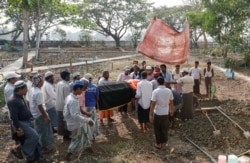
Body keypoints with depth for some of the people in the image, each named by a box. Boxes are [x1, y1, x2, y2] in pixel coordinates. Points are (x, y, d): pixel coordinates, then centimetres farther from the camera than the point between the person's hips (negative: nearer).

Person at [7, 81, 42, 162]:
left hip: (27, 122, 9)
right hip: (21, 123, -9)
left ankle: (36, 156, 24)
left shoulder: (21, 97, 9)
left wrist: (30, 118, 21)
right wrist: (18, 128, -24)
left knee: (34, 138, 12)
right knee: (34, 137, -18)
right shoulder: (12, 101, -21)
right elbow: (14, 116, -23)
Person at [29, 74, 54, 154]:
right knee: (44, 131, 7)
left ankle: (39, 145, 38)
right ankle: (44, 148, 20)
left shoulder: (32, 90, 2)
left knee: (39, 131, 24)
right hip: (40, 114, -9)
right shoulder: (38, 92, -27)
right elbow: (40, 106, -27)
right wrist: (46, 116, -19)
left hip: (34, 113, 9)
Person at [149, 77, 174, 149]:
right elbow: (171, 102, 5)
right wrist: (171, 109, 22)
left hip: (157, 113, -3)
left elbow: (153, 104, -18)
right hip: (166, 113, 3)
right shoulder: (169, 91, -4)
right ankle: (163, 142, 29)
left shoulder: (155, 91, -17)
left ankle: (158, 144, 20)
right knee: (165, 128, 18)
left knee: (157, 129, 12)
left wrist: (151, 114, -13)